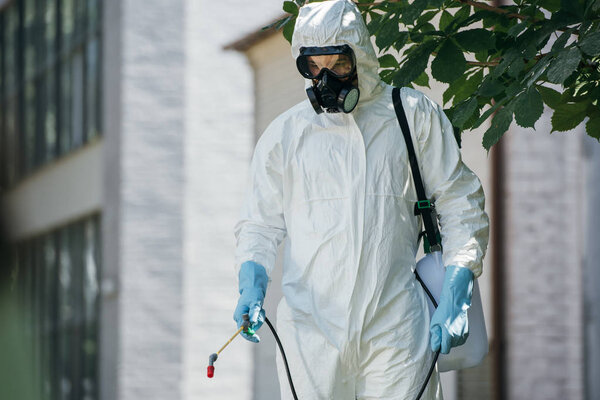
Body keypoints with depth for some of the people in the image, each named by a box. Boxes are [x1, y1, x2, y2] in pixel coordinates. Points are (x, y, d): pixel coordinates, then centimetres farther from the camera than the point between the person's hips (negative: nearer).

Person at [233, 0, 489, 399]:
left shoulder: (415, 116, 7)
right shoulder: (284, 134, 10)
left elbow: (460, 205, 11)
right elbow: (260, 224, 16)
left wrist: (455, 296, 0)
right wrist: (252, 285, -4)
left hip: (396, 331, -1)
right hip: (311, 329, 1)